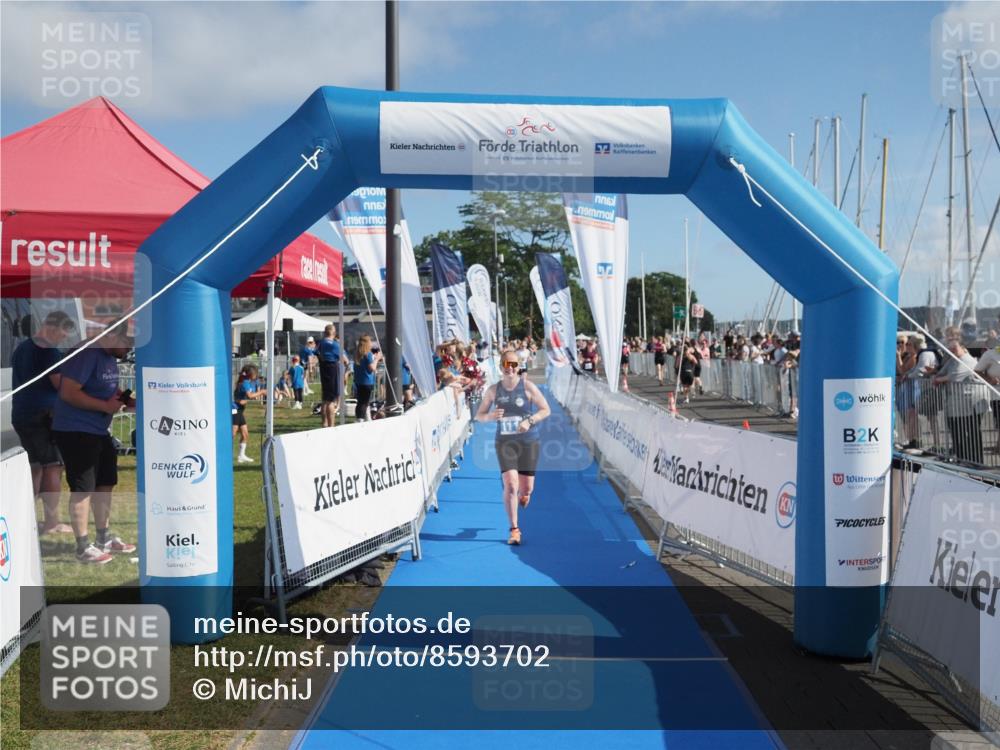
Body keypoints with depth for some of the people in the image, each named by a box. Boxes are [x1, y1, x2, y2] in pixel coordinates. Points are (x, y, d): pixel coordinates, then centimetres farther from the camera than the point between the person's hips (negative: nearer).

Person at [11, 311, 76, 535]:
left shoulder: (21, 348, 15)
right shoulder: (49, 352, -13)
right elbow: (61, 385, -13)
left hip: (20, 415, 9)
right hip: (43, 415, -9)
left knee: (35, 466, 16)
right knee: (53, 466, -3)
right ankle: (52, 522, -3)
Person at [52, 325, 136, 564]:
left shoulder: (110, 357, 9)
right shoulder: (86, 354, -20)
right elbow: (68, 393, -26)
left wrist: (125, 400, 4)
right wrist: (106, 406, -23)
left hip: (99, 431, 10)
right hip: (75, 431, -10)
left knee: (105, 484, 16)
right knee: (83, 488, -4)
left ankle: (104, 538, 29)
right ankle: (83, 547, 5)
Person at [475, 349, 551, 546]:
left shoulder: (527, 386, -5)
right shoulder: (493, 390, 0)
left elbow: (546, 409, -2)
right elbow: (479, 415, 6)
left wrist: (529, 421, -19)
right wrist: (490, 416, -17)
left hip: (528, 442, 0)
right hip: (505, 443, 0)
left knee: (526, 489, 5)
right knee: (510, 484, -14)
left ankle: (522, 497, 46)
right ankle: (514, 530, -2)